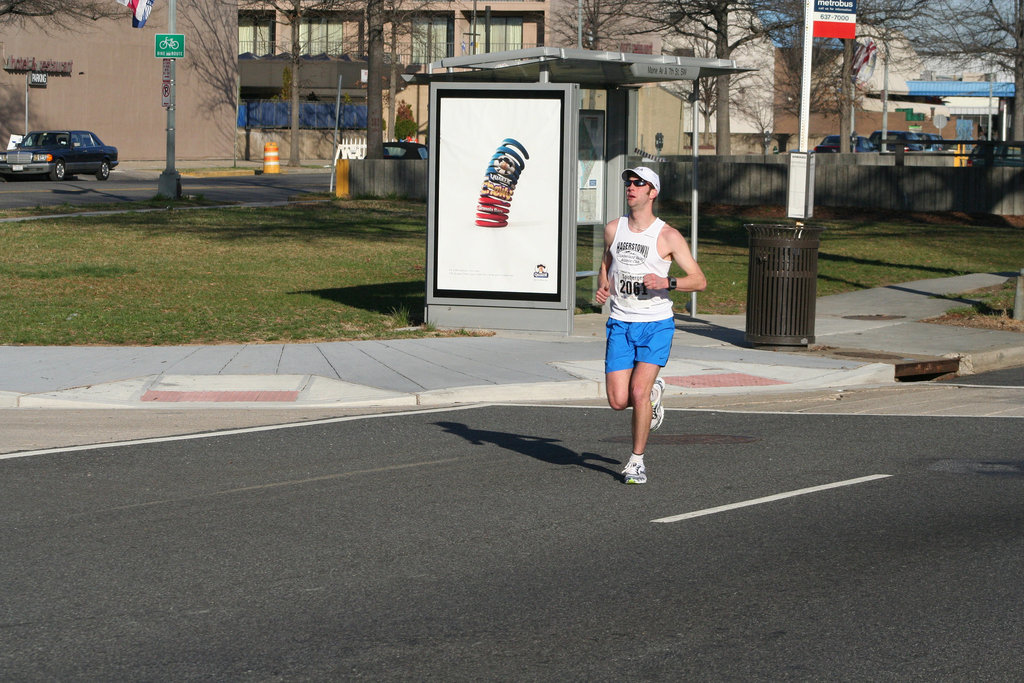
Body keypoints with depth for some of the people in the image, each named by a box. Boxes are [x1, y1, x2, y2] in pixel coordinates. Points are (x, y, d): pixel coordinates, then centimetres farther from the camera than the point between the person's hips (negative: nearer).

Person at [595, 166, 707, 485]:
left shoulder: (668, 236, -6)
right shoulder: (613, 229, 6)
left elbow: (699, 280, -5)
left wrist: (666, 283, -22)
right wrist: (603, 287, 4)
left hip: (656, 326, -4)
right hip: (620, 324, 4)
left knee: (638, 393, -17)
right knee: (618, 401, -5)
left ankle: (637, 461, 1)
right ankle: (653, 391, 31)